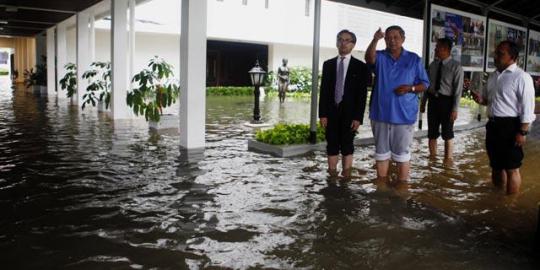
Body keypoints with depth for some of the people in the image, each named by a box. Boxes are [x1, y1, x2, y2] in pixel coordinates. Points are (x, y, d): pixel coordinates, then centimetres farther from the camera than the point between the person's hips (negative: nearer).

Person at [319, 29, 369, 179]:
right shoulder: (328, 64, 8)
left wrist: (358, 117, -10)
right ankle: (332, 176, 16)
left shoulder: (360, 67, -1)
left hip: (349, 113, -2)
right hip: (331, 112, 3)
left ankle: (346, 177, 12)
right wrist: (322, 114, -2)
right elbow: (324, 90, 5)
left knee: (347, 146, 5)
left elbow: (362, 94, -4)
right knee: (332, 146, 7)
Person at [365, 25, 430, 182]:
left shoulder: (414, 59, 4)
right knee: (381, 152, 11)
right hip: (381, 113, 2)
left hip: (403, 114, -1)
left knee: (402, 153, 4)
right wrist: (375, 40, -40)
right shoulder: (380, 57, 4)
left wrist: (410, 88, -16)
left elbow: (424, 84, 5)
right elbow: (369, 58, -21)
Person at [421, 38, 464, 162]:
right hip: (433, 100, 5)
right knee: (432, 133, 12)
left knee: (447, 134, 9)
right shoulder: (433, 65, 5)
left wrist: (455, 109, -16)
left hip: (446, 101, -5)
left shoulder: (456, 66, -11)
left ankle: (448, 160, 21)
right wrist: (423, 102, 10)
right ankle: (432, 158, 24)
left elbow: (458, 89, -13)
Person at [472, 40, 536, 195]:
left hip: (510, 126, -8)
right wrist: (480, 99, 1)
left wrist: (523, 132, -19)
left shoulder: (521, 77, -11)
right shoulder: (493, 76, 13)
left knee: (511, 169, 0)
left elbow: (527, 107, -14)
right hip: (493, 125, 8)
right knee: (496, 166, 18)